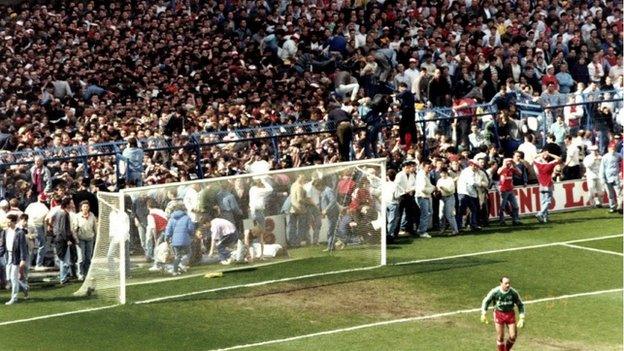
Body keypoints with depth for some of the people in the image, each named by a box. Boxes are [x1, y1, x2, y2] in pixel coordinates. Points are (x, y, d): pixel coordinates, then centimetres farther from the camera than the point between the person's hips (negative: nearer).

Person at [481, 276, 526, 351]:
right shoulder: (495, 292, -14)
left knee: (513, 336, -3)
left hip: (510, 314, 1)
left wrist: (522, 318, -5)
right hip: (499, 314, -1)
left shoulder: (513, 292, -11)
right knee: (500, 337, -1)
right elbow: (486, 301, -1)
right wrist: (484, 313, -11)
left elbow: (520, 305, 2)